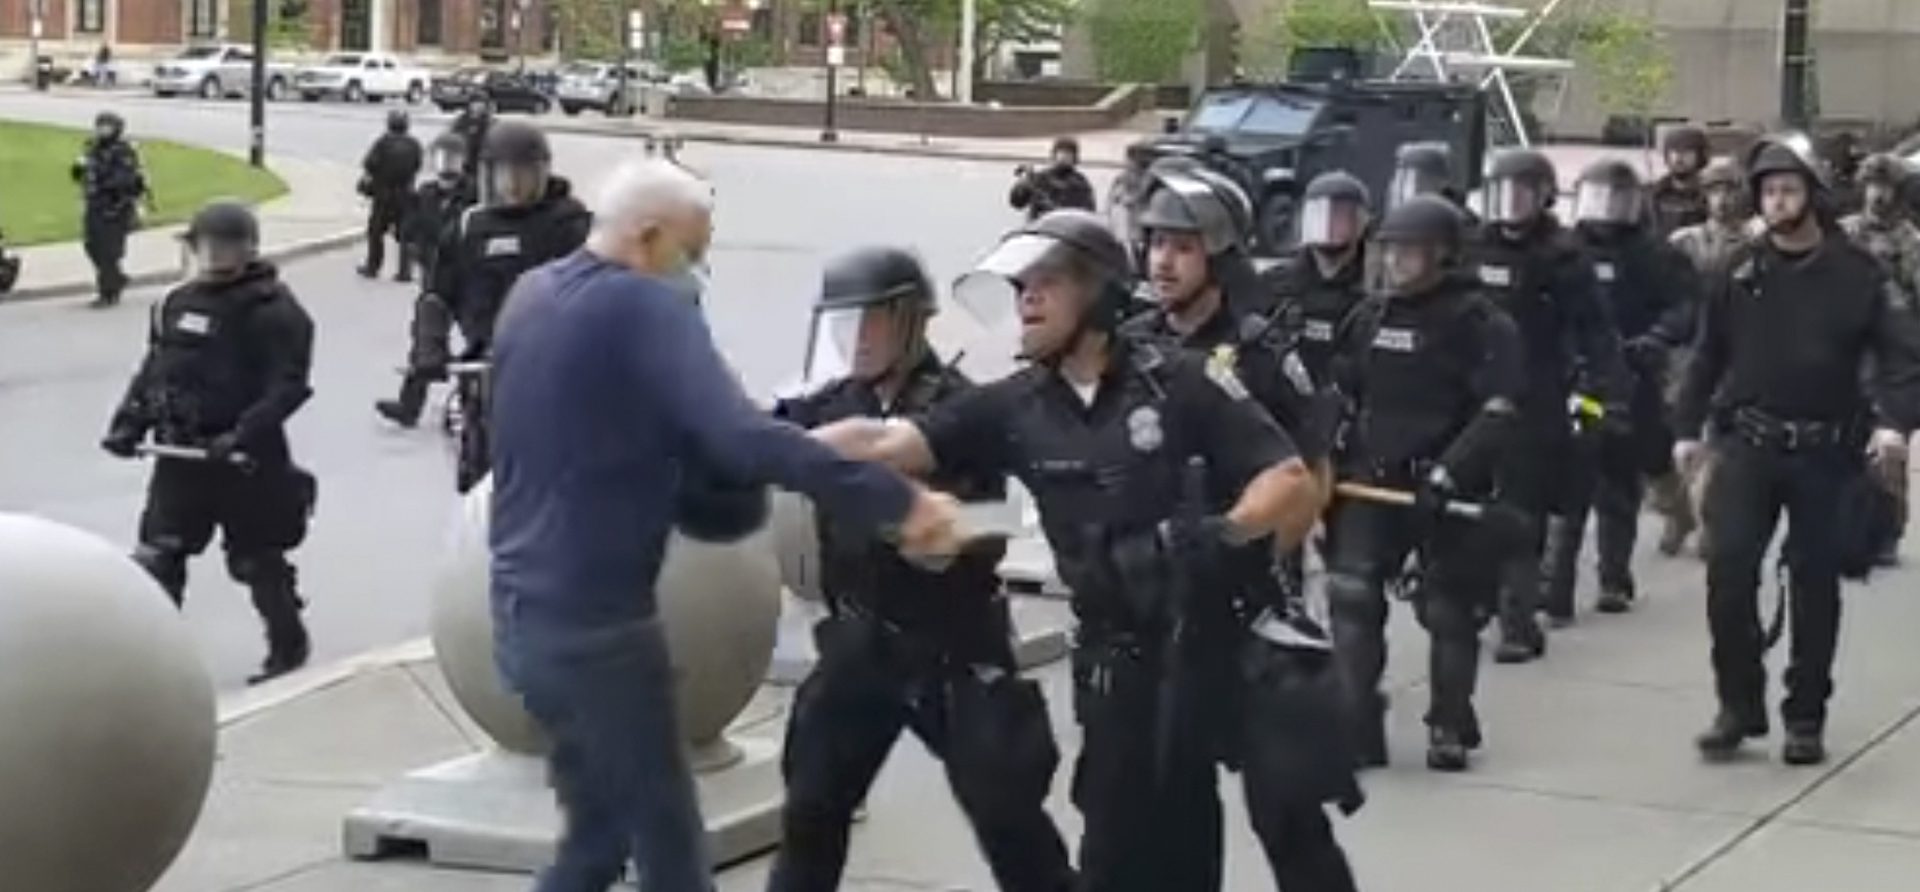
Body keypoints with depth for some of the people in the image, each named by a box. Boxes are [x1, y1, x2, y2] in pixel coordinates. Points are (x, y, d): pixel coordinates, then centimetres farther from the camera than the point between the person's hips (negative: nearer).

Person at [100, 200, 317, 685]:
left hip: (246, 460, -6)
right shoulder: (179, 303, 10)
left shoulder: (274, 310, -12)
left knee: (256, 559, 6)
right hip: (179, 453, 6)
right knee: (157, 556, 6)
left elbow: (289, 385, -19)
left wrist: (243, 434, -29)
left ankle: (288, 646, 25)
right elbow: (153, 368, 18)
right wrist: (129, 422, 4)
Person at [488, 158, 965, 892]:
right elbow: (745, 440, -28)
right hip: (595, 621, -8)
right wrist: (898, 501, -28)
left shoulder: (532, 294, 10)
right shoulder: (644, 308, -16)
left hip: (527, 609, 8)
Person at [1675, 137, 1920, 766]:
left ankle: (1806, 718, 16)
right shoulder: (1740, 272, 5)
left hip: (1824, 452, -1)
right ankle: (1739, 706, 2)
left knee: (1816, 583, 6)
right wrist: (1688, 426, 4)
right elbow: (1708, 354, 10)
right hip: (1748, 445, 1)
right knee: (1728, 567, -11)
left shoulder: (1854, 275, -2)